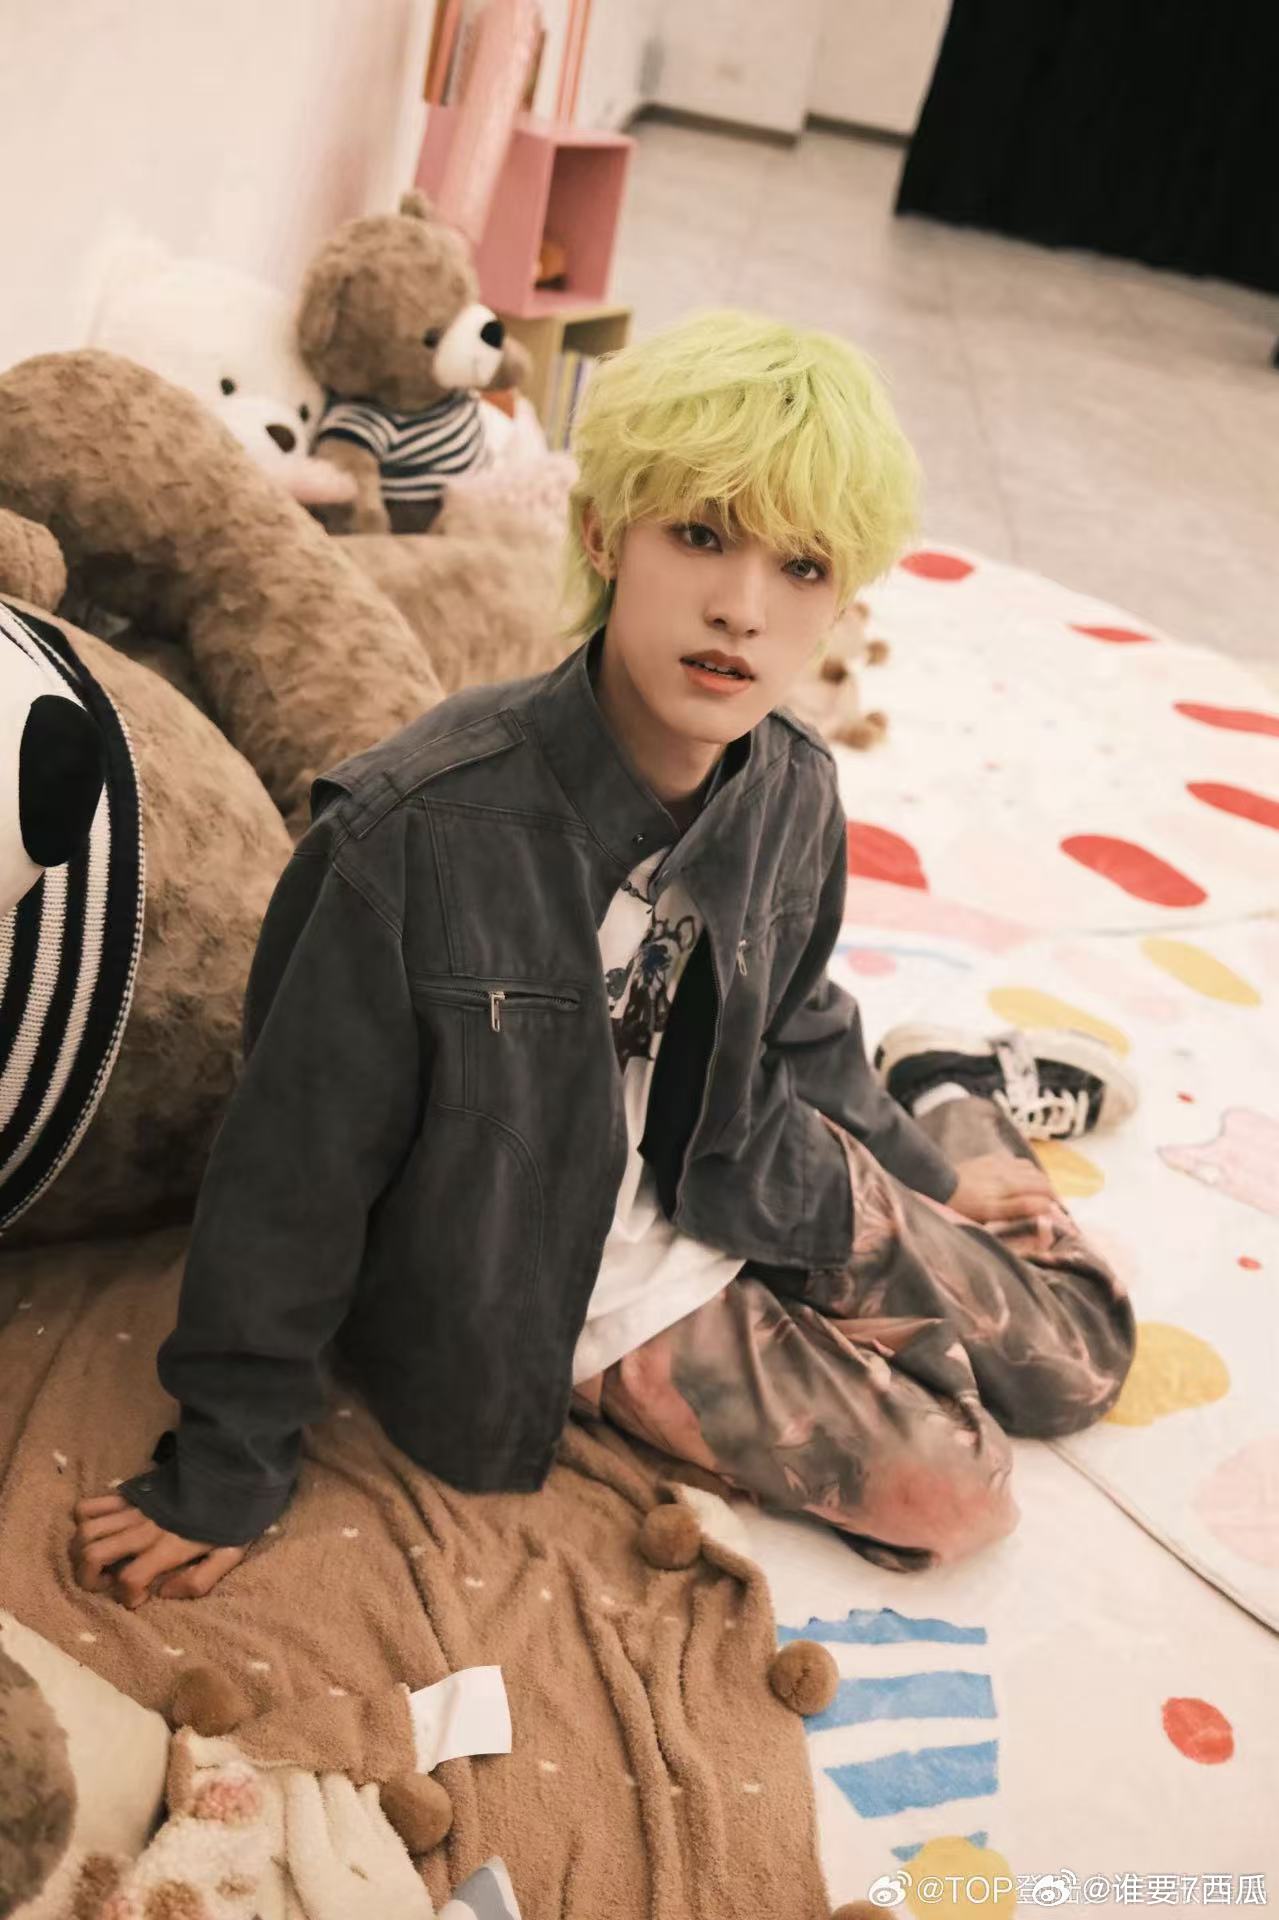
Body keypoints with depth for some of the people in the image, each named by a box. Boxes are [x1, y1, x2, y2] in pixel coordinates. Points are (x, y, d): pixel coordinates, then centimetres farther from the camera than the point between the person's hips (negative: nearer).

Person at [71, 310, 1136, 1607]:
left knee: (1079, 1359, 10)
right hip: (579, 1291, -4)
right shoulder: (419, 833, -33)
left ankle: (955, 1095, 36)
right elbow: (298, 1166, -23)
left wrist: (918, 1170, 12)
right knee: (951, 1496, -6)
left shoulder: (793, 794, -16)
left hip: (749, 1182, 4)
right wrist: (224, 1474, -13)